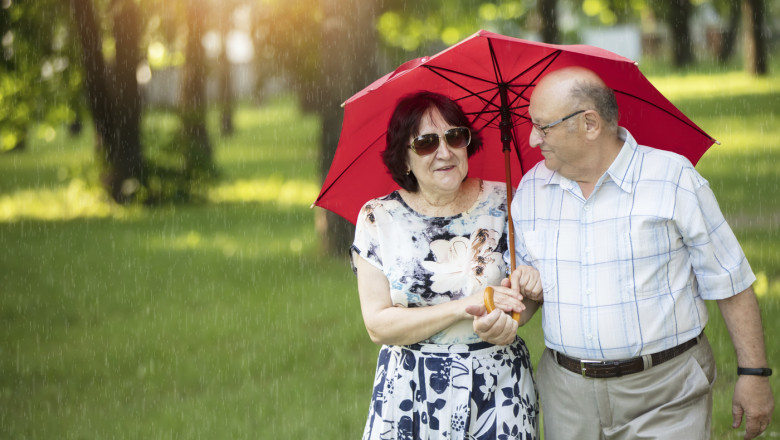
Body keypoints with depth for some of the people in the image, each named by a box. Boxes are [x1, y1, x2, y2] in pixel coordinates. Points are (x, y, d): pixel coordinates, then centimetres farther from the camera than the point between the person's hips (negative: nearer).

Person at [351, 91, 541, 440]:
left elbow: (535, 286, 10)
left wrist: (512, 320, -13)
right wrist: (465, 307, -18)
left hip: (499, 385, 1)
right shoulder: (378, 219, -3)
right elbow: (378, 325, -9)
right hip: (411, 395, -1)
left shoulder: (502, 201, 0)